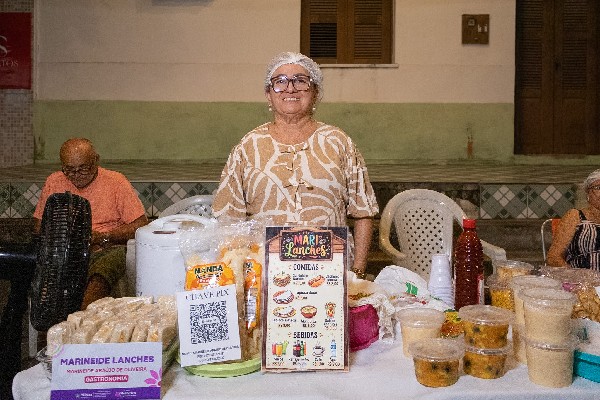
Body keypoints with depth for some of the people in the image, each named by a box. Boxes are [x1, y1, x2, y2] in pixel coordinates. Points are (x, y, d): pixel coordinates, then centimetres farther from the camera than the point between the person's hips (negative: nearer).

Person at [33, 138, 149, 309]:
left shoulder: (116, 181, 0)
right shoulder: (53, 182, 11)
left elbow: (141, 224, -4)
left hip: (107, 251, -3)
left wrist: (103, 237, -14)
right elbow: (39, 225, 18)